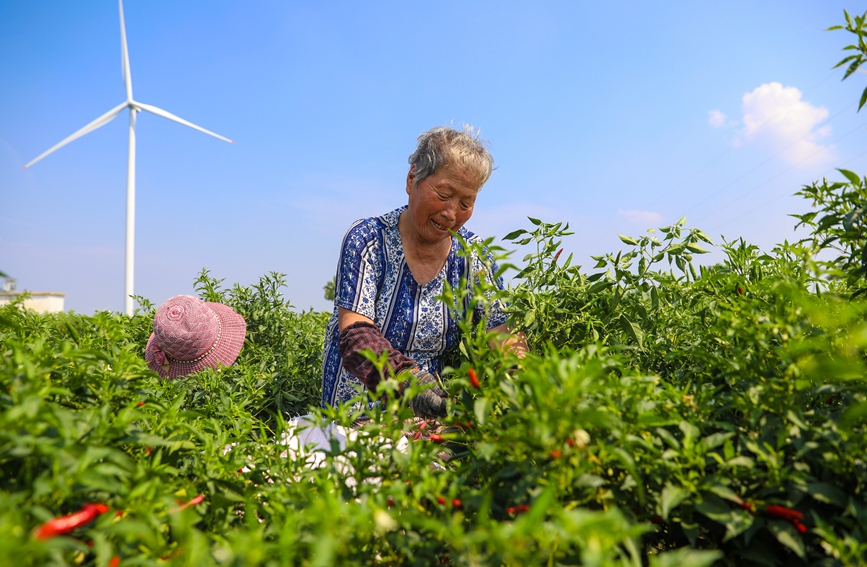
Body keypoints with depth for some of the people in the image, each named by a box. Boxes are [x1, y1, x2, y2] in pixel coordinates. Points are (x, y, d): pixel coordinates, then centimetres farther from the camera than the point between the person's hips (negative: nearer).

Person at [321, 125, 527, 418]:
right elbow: (354, 334, -17)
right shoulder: (368, 239, -7)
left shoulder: (474, 256, 3)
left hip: (431, 418, 4)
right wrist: (405, 378, -36)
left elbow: (505, 338, -2)